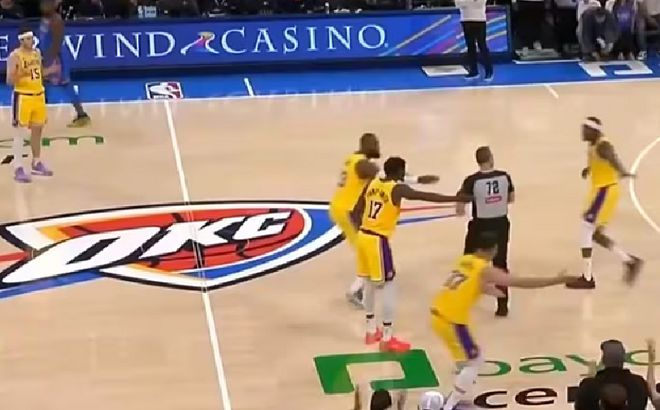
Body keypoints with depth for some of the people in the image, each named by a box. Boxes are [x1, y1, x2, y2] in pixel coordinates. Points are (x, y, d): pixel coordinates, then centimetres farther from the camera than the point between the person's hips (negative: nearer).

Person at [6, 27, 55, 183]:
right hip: (23, 97, -7)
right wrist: (21, 74, -32)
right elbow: (10, 81, -16)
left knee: (38, 129, 15)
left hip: (39, 95, 7)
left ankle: (37, 163, 29)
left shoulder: (37, 53, 8)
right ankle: (18, 168, -2)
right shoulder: (14, 56, -14)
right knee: (20, 131, -3)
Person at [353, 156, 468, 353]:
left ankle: (371, 331, 32)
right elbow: (426, 196, -21)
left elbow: (357, 211, 12)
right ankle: (387, 339, 0)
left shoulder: (372, 184, 9)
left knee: (370, 283, 21)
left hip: (363, 236, 8)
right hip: (378, 240, -8)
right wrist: (456, 198, -22)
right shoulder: (398, 189, -11)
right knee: (388, 286, 0)